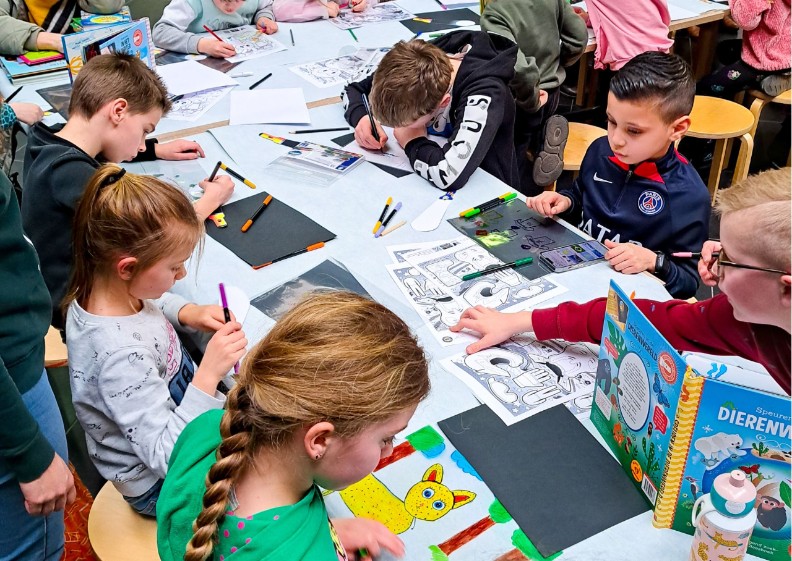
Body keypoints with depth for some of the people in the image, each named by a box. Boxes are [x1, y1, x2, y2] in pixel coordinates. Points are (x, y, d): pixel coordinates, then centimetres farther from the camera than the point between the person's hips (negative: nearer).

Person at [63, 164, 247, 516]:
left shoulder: (100, 287, -14)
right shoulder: (121, 356, -40)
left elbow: (157, 302, 12)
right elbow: (168, 457, -36)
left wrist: (188, 313, -8)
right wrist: (209, 374, -42)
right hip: (163, 485, -8)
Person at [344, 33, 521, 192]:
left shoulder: (484, 95, -31)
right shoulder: (418, 66, -14)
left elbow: (448, 175, -44)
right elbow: (353, 89, 2)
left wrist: (411, 141, -26)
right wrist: (362, 117, -19)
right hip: (424, 185, 5)